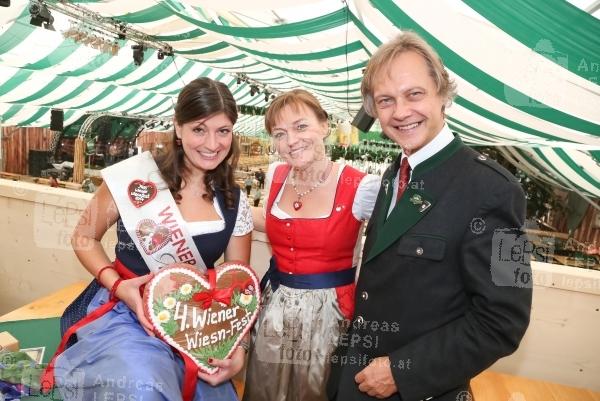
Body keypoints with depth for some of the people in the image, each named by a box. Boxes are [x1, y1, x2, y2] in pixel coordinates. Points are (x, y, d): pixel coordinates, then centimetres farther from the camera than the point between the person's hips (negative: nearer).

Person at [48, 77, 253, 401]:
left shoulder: (235, 203, -2)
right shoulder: (137, 176, -11)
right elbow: (84, 238, 1)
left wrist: (238, 348, -9)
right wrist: (118, 286, -16)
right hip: (124, 312, -3)